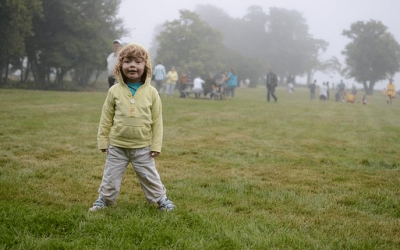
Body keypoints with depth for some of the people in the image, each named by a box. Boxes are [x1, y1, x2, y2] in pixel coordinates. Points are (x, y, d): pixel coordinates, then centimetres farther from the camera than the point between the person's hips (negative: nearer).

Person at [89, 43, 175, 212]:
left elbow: (157, 121, -1)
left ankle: (161, 199, 28)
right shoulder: (115, 91, -4)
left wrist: (156, 145, -3)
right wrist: (103, 141, 1)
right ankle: (104, 199, 30)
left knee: (150, 177, 10)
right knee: (110, 178, 11)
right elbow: (106, 118, 2)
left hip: (143, 147, -1)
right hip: (117, 146, 1)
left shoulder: (151, 92, -5)